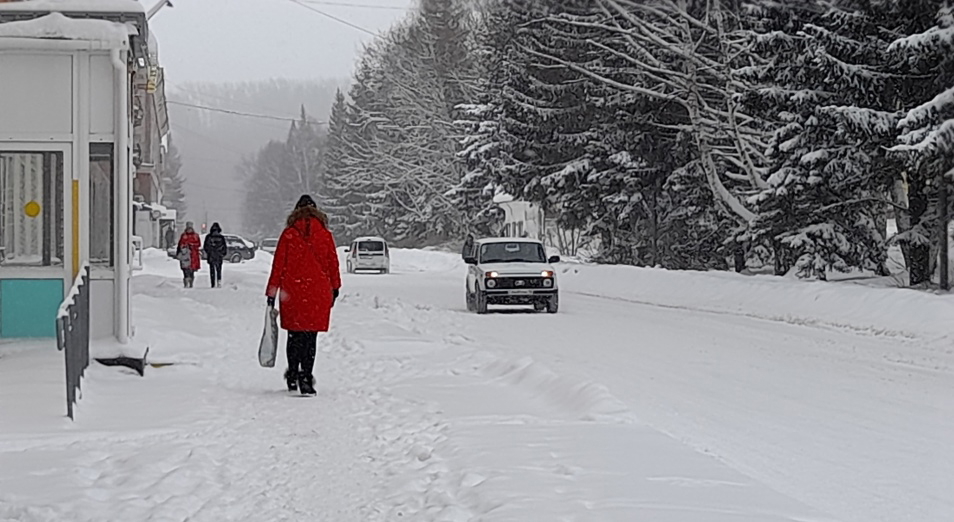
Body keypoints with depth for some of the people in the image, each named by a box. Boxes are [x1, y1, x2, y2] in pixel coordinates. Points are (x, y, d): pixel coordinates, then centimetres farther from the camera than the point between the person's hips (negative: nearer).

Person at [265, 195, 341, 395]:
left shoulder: (288, 235, -1)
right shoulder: (325, 236, 1)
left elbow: (278, 265, 0)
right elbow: (333, 264, 7)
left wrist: (271, 293, 5)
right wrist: (335, 288, 20)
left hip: (292, 292, 0)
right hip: (319, 293, 0)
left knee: (294, 335, 14)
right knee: (310, 336, 1)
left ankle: (292, 376, 23)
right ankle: (306, 377, -10)